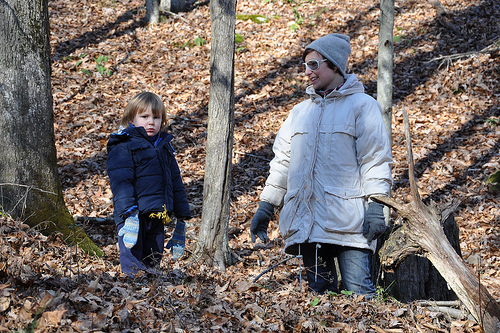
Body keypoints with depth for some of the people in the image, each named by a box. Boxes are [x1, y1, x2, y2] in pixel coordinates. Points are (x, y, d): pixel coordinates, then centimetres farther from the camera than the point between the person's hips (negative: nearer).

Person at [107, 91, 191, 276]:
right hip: (134, 216, -6)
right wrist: (129, 213, -26)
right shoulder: (123, 147, -3)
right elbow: (120, 182, -14)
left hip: (157, 218, 6)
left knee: (153, 267, 10)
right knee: (133, 268, -8)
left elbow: (176, 183, 23)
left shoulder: (165, 147, 19)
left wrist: (181, 219, 20)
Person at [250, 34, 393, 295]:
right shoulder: (300, 111, 21)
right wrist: (265, 207, 17)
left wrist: (376, 206, -13)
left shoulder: (362, 106, 4)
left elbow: (376, 158, -3)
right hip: (305, 222, 5)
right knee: (319, 291, 5)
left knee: (358, 293, -11)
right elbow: (282, 162, 23)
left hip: (348, 222, -5)